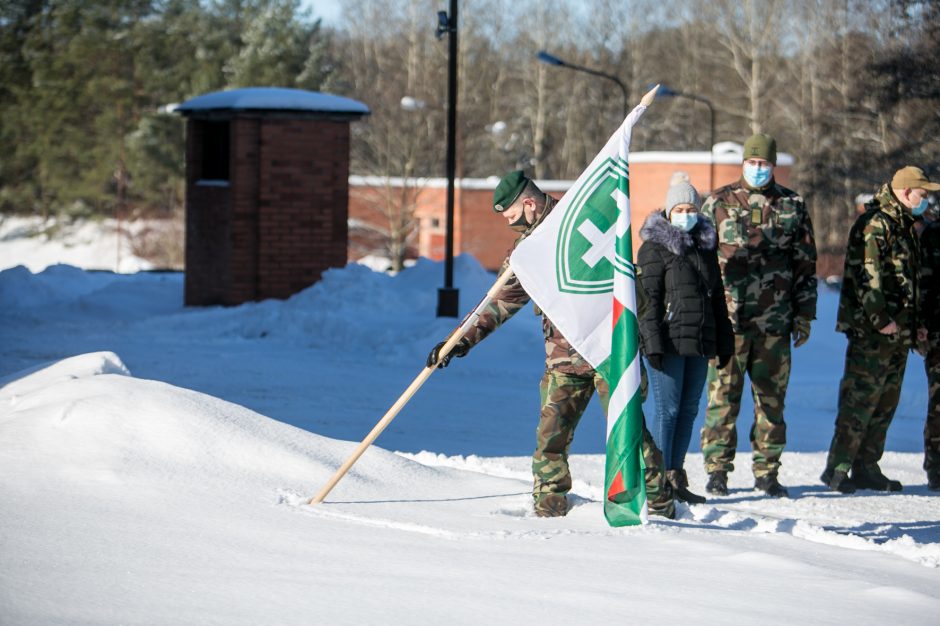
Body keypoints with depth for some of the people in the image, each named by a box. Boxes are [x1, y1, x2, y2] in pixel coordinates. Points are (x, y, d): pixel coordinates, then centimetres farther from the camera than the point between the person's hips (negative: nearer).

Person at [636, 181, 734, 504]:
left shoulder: (706, 247, 15)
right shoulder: (655, 249, -5)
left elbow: (717, 299, 21)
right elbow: (647, 300, -10)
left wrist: (724, 342, 18)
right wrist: (653, 344, -17)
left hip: (700, 344, 7)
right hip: (669, 344, -7)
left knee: (689, 409, 10)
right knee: (667, 410, -6)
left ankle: (676, 476, 17)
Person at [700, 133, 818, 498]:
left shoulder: (792, 206, 10)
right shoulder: (719, 203, 5)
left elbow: (805, 265, 13)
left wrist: (804, 316, 9)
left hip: (774, 323, 2)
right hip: (728, 319, -2)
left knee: (772, 398, 5)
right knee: (723, 396, -3)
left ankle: (767, 471, 13)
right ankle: (717, 471, 3)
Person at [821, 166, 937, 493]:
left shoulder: (902, 224, 19)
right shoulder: (874, 224, -13)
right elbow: (867, 274, -20)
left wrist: (913, 324, 23)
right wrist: (880, 318, -23)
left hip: (897, 331, 10)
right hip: (871, 331, -10)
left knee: (886, 402, 11)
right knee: (860, 400, -9)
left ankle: (866, 468, 16)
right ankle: (837, 468, -6)